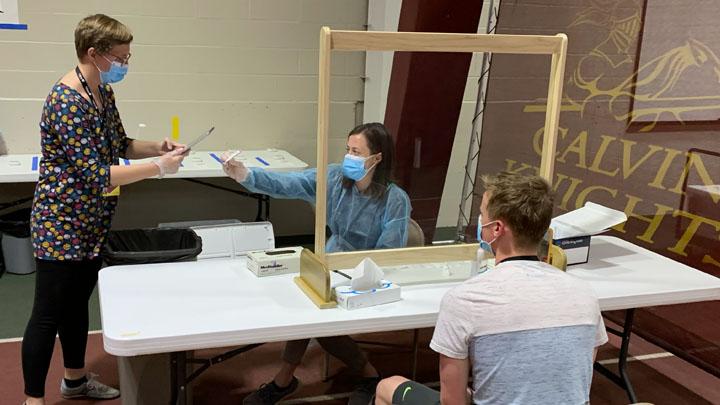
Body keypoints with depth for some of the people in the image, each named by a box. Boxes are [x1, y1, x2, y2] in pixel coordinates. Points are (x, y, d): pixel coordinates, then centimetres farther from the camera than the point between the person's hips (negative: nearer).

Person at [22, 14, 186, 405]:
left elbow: (120, 145, 17)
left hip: (92, 222, 9)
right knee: (48, 313, 2)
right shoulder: (66, 102, -24)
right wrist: (159, 167, -23)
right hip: (61, 223, -9)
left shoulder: (103, 92, 5)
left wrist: (158, 147, -1)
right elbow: (97, 174, -27)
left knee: (78, 301, 20)